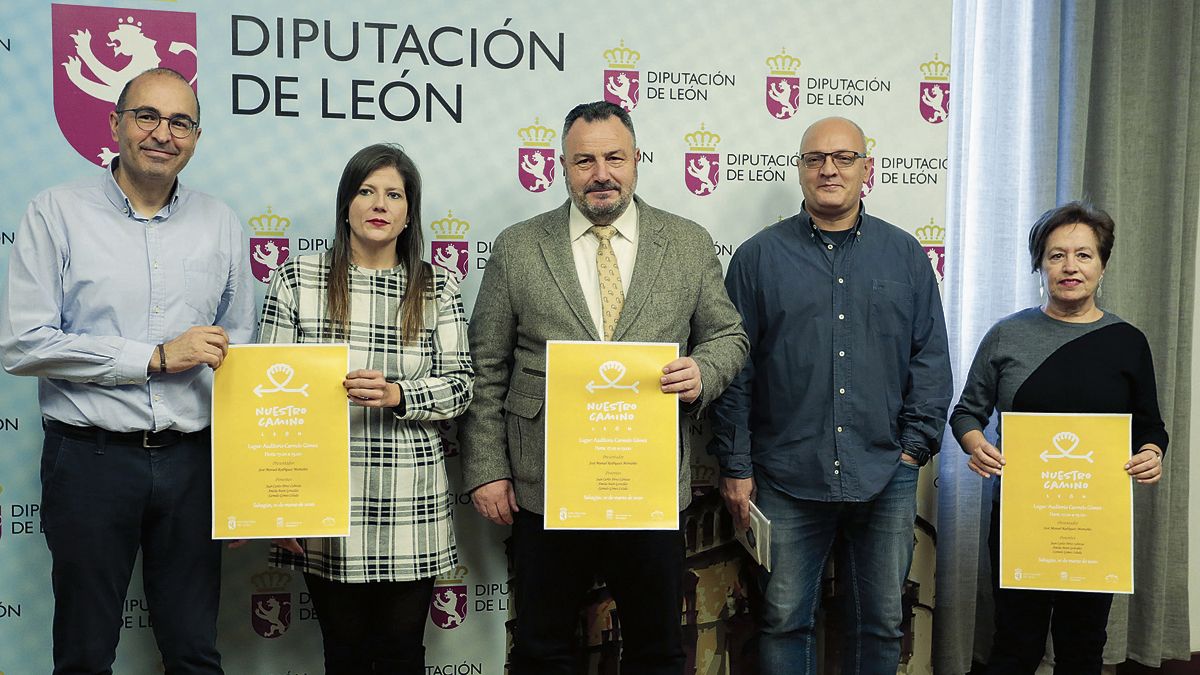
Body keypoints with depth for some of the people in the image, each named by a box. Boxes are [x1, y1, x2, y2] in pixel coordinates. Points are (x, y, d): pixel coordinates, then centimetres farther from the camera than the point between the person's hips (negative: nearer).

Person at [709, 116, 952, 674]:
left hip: (885, 479, 2)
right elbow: (734, 370, 1)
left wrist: (914, 447, 0)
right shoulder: (759, 257, 3)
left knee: (881, 623, 12)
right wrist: (735, 467, -2)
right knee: (785, 620, 6)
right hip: (787, 479, -1)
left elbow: (931, 358, 9)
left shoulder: (905, 255, 8)